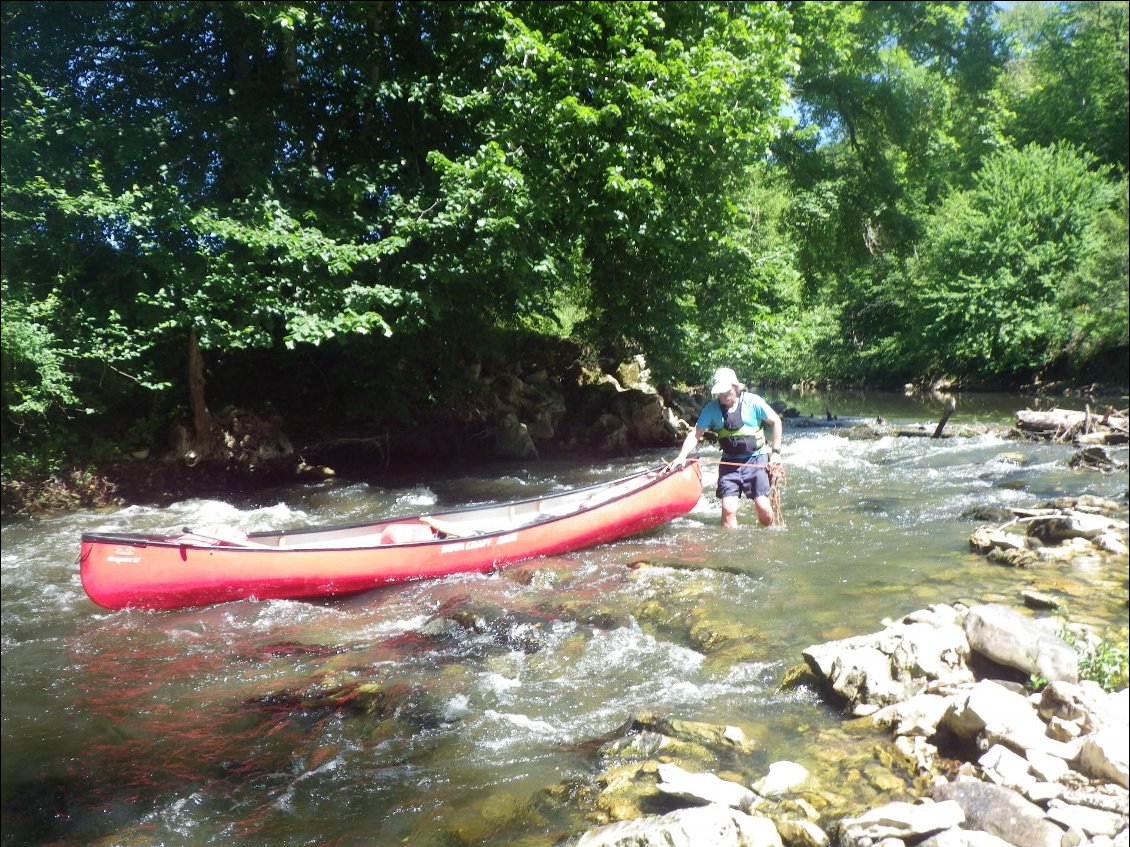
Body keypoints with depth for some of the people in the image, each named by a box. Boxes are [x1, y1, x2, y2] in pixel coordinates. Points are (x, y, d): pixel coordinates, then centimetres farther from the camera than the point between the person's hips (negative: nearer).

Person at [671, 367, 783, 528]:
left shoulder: (753, 402, -10)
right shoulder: (712, 408, -5)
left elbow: (775, 421, 1)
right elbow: (695, 434, -4)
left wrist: (776, 452, -1)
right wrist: (682, 456, -19)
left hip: (756, 459, -2)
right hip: (730, 462, 2)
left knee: (763, 507, -8)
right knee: (728, 509, -10)